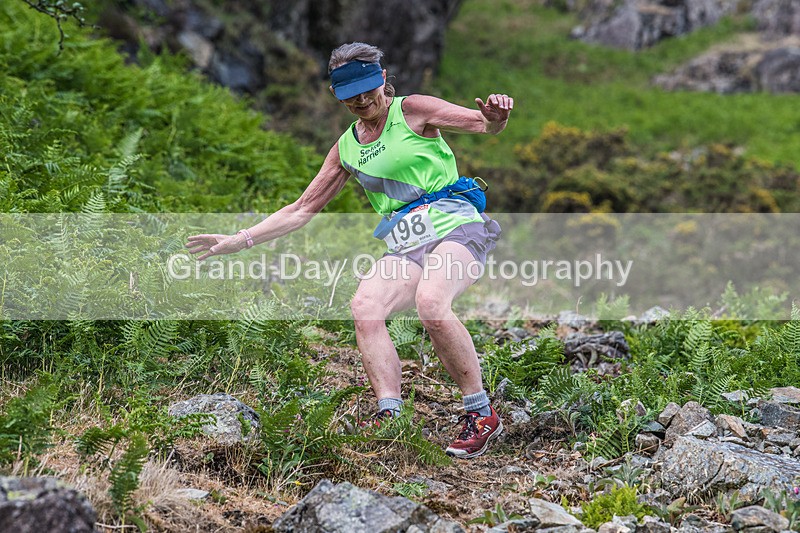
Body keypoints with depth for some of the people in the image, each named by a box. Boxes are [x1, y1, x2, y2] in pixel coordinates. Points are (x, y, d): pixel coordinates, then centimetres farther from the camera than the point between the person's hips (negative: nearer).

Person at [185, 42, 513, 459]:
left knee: (430, 302, -35)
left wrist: (496, 117, -28)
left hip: (454, 225, -5)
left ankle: (481, 414, -22)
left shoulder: (412, 111, 4)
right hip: (403, 244, 5)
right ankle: (389, 417, -31)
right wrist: (239, 240, 16)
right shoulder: (346, 148, 19)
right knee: (364, 306, -26)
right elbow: (302, 209, 22)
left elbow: (485, 125, -2)